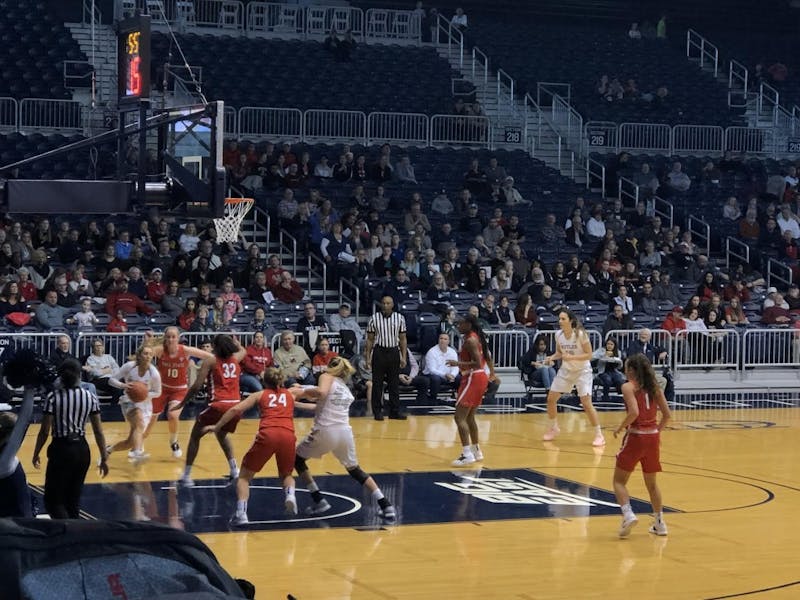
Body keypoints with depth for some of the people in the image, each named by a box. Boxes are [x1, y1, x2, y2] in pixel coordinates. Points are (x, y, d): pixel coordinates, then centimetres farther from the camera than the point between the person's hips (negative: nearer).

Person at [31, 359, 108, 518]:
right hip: (81, 450, 4)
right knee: (73, 498, 17)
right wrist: (104, 458, 9)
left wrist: (36, 454, 6)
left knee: (53, 500, 4)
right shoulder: (90, 397, -1)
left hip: (61, 449, -4)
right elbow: (98, 431, 1)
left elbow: (45, 431, -8)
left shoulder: (53, 397, -11)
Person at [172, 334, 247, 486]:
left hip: (219, 405, -5)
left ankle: (186, 476, 10)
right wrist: (232, 339, 57)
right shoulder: (236, 358, 14)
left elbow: (196, 386, -4)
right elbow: (243, 350, 41)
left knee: (195, 435, 15)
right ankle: (234, 470, 22)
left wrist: (182, 404, 6)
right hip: (235, 405, 5)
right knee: (222, 435, 33)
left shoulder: (210, 361, 1)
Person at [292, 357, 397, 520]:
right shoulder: (346, 389, 26)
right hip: (345, 431, 6)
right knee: (355, 470, 24)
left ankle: (319, 501, 10)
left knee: (297, 459, 18)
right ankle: (385, 505, 14)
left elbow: (321, 392, -15)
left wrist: (303, 393, 1)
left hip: (326, 430, -6)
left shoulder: (327, 377, 7)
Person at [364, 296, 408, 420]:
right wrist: (368, 357, -2)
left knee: (394, 383, 5)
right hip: (379, 352, -1)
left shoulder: (399, 318, 3)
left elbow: (403, 339, 7)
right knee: (377, 383, 0)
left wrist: (403, 357, 2)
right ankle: (377, 411, 7)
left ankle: (395, 411, 10)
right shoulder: (374, 319, -1)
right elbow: (370, 339, 4)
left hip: (394, 352, 1)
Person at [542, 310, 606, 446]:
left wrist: (572, 357, -31)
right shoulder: (558, 334, -6)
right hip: (566, 370, 6)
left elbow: (589, 355, -18)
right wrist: (552, 357, -11)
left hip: (582, 371, -6)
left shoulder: (580, 334, -21)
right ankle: (553, 428, 27)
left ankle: (599, 435, -3)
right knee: (551, 399, 4)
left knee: (586, 403, -16)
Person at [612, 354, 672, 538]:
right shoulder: (655, 387, 9)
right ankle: (659, 524, 22)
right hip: (653, 438, 6)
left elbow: (634, 412, -22)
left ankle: (628, 514, -15)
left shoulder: (628, 387, -8)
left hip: (635, 437, -6)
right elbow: (667, 414, 5)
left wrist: (620, 428, -9)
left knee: (619, 481, 6)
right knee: (651, 483, 20)